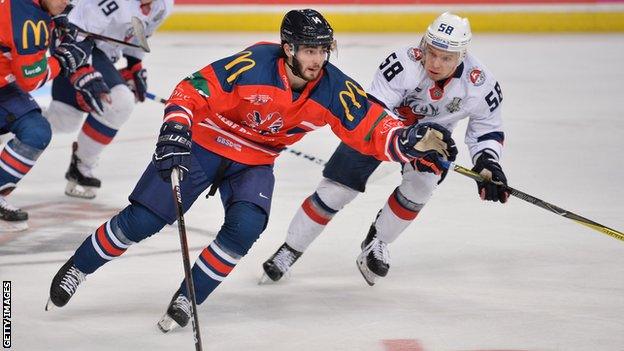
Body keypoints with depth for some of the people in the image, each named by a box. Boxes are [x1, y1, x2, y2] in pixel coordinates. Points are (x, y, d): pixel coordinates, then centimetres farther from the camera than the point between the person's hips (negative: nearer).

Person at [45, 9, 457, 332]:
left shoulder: (334, 90, -17)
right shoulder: (253, 65, -29)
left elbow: (373, 131, -15)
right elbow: (191, 93, -26)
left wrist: (411, 141, -33)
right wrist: (175, 133, -38)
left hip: (254, 163, 3)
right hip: (203, 143, -3)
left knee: (245, 226, -24)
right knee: (142, 220, -7)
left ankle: (187, 298, -4)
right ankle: (77, 268, 17)